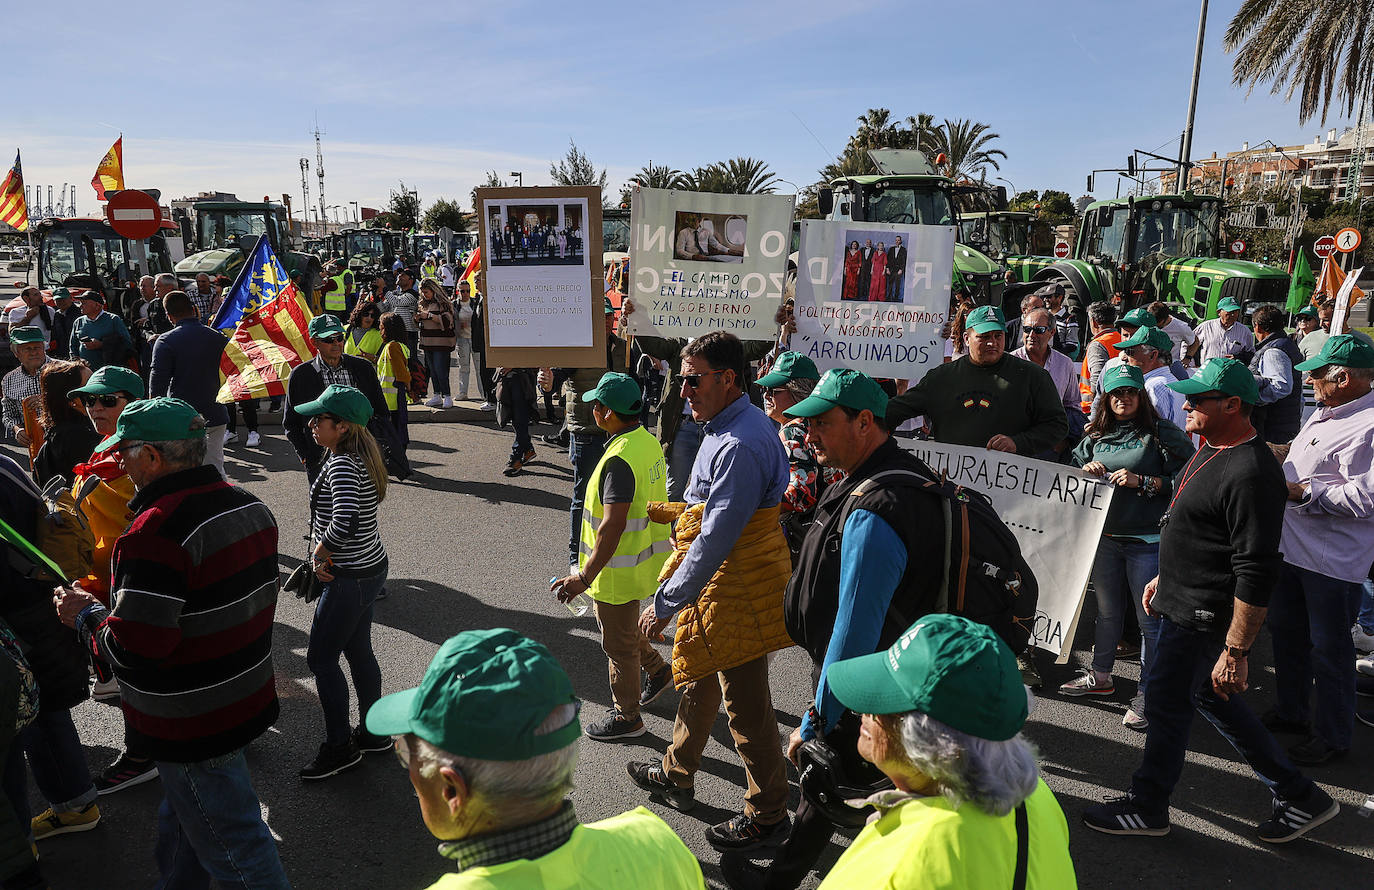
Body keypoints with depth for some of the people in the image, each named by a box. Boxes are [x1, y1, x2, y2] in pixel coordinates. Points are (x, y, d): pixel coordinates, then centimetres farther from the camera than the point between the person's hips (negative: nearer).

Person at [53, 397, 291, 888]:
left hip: (192, 728, -9)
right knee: (180, 829, 28)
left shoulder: (156, 531, -26)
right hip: (249, 697, 9)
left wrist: (85, 615, -7)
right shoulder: (249, 505, 2)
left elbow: (133, 649, -26)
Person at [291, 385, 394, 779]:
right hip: (371, 568, 9)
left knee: (321, 658, 5)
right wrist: (322, 555, 12)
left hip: (348, 579, -9)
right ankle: (374, 734, 33)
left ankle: (339, 747, 18)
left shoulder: (342, 465, -24)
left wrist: (319, 554, -19)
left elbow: (344, 524, -37)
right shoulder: (360, 457, 6)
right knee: (359, 652, 19)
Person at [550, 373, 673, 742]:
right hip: (644, 557, 9)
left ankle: (627, 717, 26)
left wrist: (584, 576, -28)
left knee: (619, 644, 9)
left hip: (619, 571, -9)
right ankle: (656, 669, 42)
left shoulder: (619, 459, -29)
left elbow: (613, 526, -32)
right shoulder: (648, 441, 1)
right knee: (624, 626, 29)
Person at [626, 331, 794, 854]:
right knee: (697, 680, 24)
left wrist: (665, 603, -24)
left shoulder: (740, 447, -28)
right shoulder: (728, 427, 7)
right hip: (721, 583, 11)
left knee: (747, 710, 5)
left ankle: (768, 816, 24)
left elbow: (714, 541, -29)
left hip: (737, 594, -11)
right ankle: (676, 777, 44)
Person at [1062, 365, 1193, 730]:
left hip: (1147, 539, -5)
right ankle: (1100, 675, 34)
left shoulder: (1162, 433, -5)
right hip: (1105, 535, 6)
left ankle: (1147, 694, 9)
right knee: (1107, 610, 19)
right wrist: (1087, 470, 0)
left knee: (1150, 619, -2)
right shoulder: (1095, 434, 10)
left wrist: (1142, 482, -19)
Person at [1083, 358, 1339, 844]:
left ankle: (1146, 807, 26)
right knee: (1210, 699, 21)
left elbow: (1256, 573, -27)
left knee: (1167, 705, 5)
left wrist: (1236, 651, -26)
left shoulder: (1250, 474, -26)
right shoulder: (1210, 449, 6)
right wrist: (1164, 576, 25)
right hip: (1182, 600, 10)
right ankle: (1299, 796, 35)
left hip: (1201, 617, -10)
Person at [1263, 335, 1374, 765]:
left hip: (1333, 562, -10)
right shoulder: (1325, 414, 10)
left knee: (1329, 649, 5)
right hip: (1292, 546, 10)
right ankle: (1291, 711, 39)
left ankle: (1333, 736, 22)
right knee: (1285, 631, 21)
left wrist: (1302, 491, -25)